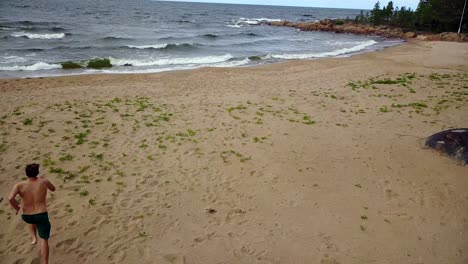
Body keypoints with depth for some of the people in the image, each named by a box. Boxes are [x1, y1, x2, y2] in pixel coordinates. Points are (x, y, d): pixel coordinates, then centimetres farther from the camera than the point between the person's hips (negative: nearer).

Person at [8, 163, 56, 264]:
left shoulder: (19, 185, -11)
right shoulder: (43, 181, -9)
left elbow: (10, 198, -28)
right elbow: (53, 189, 12)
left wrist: (16, 208, -9)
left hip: (27, 217, 2)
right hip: (42, 216, -2)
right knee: (44, 239, 8)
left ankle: (34, 237, 29)